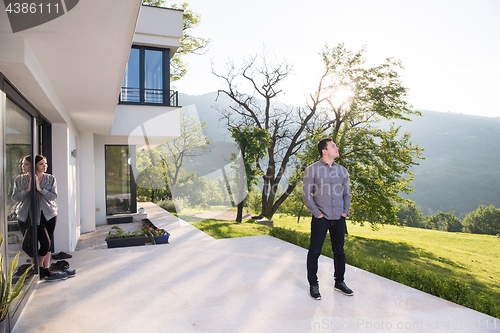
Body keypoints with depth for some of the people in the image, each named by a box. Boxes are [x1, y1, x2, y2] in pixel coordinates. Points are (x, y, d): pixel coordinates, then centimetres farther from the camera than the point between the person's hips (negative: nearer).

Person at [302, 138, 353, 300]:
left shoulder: (342, 170, 11)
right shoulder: (312, 170, -3)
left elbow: (347, 193, 17)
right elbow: (306, 194, -5)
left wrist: (345, 212, 6)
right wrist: (316, 213, -9)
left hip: (339, 219, 5)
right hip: (321, 219, -4)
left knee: (339, 251, 13)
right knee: (314, 251, 1)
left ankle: (339, 282, 30)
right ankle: (313, 285, 16)